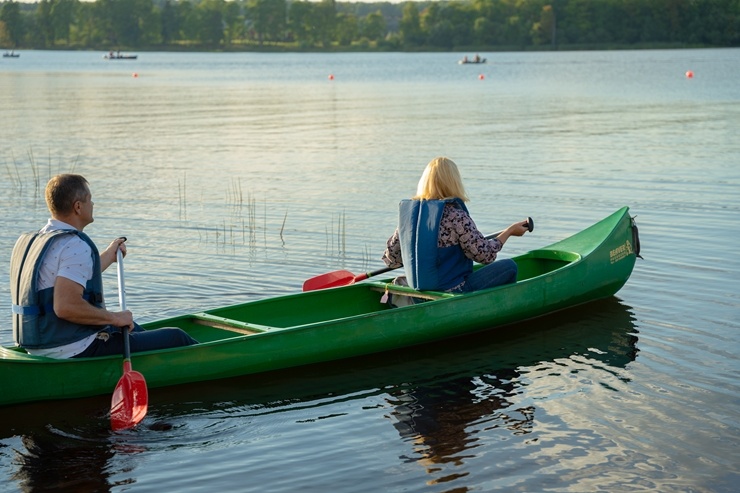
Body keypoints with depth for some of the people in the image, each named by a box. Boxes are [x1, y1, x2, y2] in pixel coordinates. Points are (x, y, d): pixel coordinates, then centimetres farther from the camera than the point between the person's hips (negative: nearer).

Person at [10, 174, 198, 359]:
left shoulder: (29, 241, 10)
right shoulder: (76, 246, -21)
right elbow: (66, 306, -31)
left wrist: (109, 255, 35)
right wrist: (114, 317, -17)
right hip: (79, 352, -10)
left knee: (129, 326, 34)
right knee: (176, 337, 2)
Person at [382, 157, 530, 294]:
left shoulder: (408, 210, -1)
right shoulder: (457, 216, -19)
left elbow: (391, 256, 7)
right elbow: (484, 255, -12)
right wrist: (510, 231, 3)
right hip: (453, 290, -7)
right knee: (509, 267, 8)